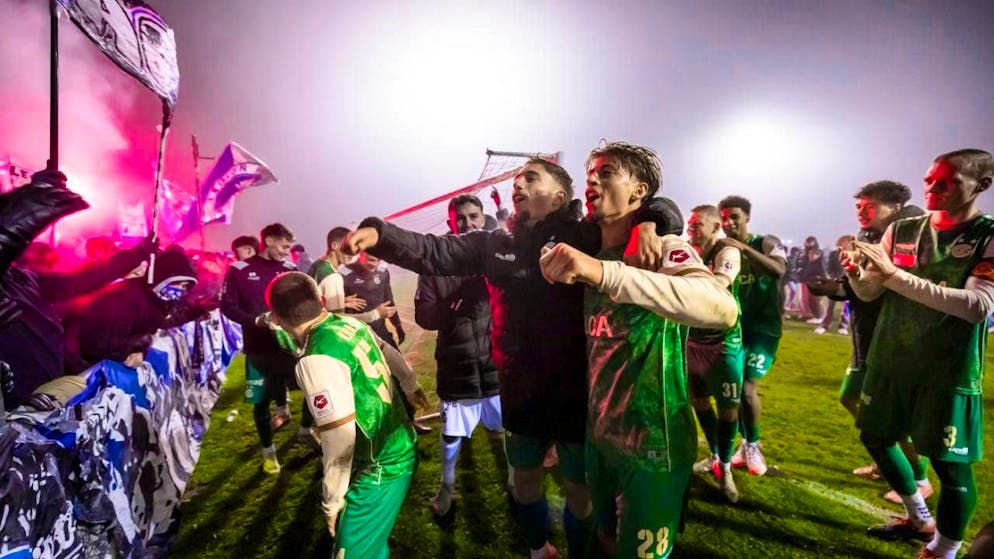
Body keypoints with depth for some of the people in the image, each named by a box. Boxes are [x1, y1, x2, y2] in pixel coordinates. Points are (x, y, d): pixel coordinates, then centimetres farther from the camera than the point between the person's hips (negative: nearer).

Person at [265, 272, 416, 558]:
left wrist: (331, 502, -11)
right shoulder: (352, 323, -1)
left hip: (380, 469, -8)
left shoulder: (317, 360, -25)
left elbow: (340, 440, -26)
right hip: (404, 448, 9)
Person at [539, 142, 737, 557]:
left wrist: (605, 272, -48)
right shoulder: (594, 253, 7)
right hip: (599, 435, 7)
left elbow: (723, 309, -38)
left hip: (651, 443, -7)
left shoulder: (664, 248, -15)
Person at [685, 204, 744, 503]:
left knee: (727, 405, 3)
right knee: (699, 400, 15)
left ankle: (725, 467, 20)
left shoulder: (727, 253, -12)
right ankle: (715, 456, 34)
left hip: (722, 341, -5)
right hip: (693, 338, 5)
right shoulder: (689, 252, 4)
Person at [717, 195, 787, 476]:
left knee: (747, 389, -11)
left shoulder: (766, 243, -5)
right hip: (735, 326, 4)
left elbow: (779, 269, -26)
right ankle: (746, 443, 24)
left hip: (764, 327, -4)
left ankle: (752, 446, 13)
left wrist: (744, 247, -31)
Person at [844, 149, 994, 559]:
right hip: (888, 361, 6)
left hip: (948, 371, -5)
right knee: (875, 437, 18)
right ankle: (920, 520, 41)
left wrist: (894, 274, -28)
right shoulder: (901, 230, 4)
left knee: (951, 465, -1)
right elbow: (870, 293, 5)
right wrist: (856, 273, -18)